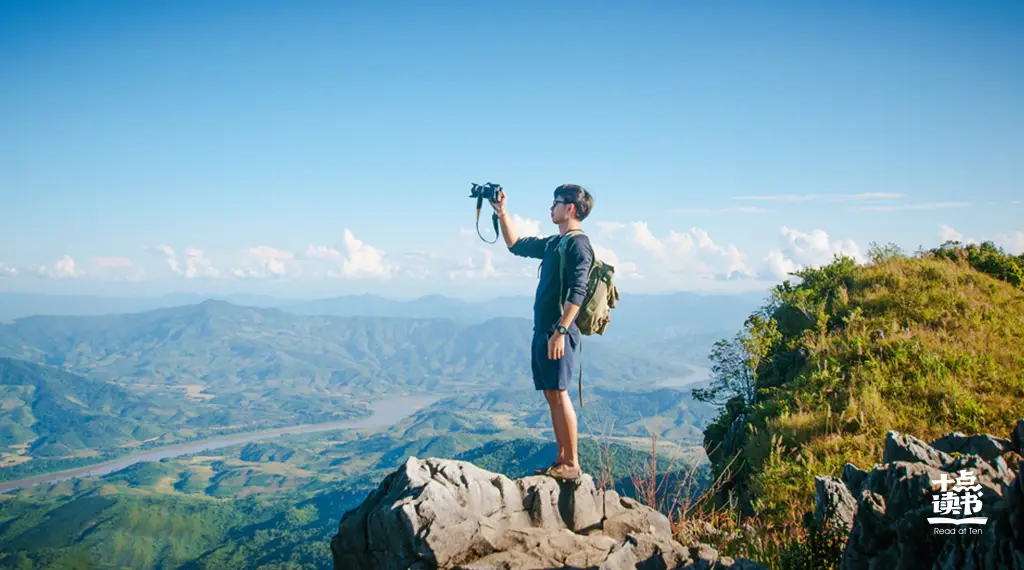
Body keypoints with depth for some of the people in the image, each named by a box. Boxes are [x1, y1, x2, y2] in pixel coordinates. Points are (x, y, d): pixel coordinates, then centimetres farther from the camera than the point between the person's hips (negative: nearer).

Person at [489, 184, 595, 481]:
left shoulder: (578, 243, -10)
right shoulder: (553, 243, 18)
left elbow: (577, 292, -19)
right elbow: (516, 245, 31)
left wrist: (560, 331, -24)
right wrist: (502, 213, 24)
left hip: (559, 332, -9)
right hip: (542, 330, 9)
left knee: (558, 394, -9)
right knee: (551, 395, 9)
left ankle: (572, 463, -4)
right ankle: (562, 459, 15)